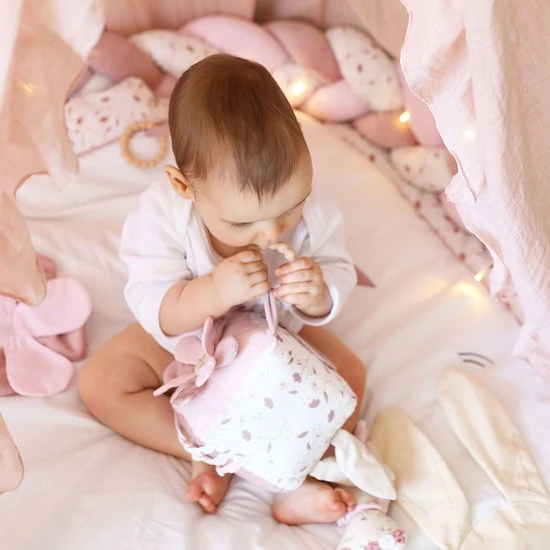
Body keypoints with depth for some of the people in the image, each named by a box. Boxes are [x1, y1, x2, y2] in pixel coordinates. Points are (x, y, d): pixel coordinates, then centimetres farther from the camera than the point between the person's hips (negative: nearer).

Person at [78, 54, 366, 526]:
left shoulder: (308, 207, -28)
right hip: (186, 341, -1)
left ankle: (298, 474, -19)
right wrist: (213, 292, -51)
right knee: (101, 383, -16)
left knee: (349, 372, -15)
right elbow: (153, 311, -31)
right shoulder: (162, 214, -33)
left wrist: (320, 296, -44)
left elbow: (339, 273, -19)